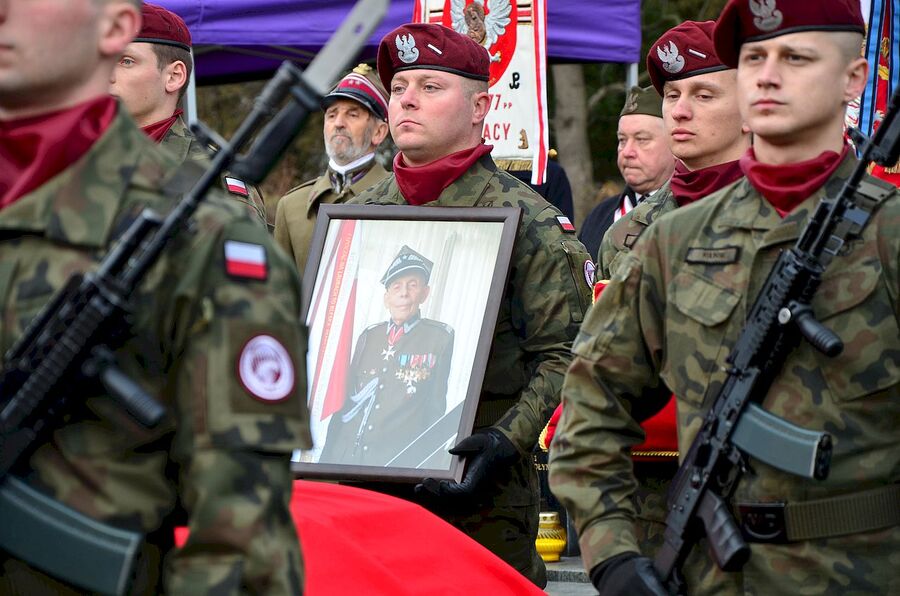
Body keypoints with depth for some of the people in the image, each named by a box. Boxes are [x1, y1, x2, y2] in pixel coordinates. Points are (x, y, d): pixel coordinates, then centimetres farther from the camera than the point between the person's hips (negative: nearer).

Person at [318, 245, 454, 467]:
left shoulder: (441, 338, 3)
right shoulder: (369, 337, 15)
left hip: (397, 460, -4)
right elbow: (347, 398, 16)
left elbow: (436, 407, 4)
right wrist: (327, 456, 11)